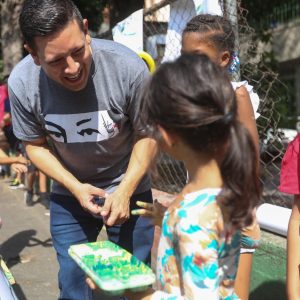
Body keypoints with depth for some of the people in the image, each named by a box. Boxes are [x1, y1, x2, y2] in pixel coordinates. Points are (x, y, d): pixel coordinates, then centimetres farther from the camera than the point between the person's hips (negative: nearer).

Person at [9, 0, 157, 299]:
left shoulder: (128, 67, -27)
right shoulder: (21, 83, -20)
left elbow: (147, 135, -12)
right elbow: (35, 145, -4)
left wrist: (124, 191, -21)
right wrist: (75, 187, -16)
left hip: (128, 187, -1)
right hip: (69, 192, 2)